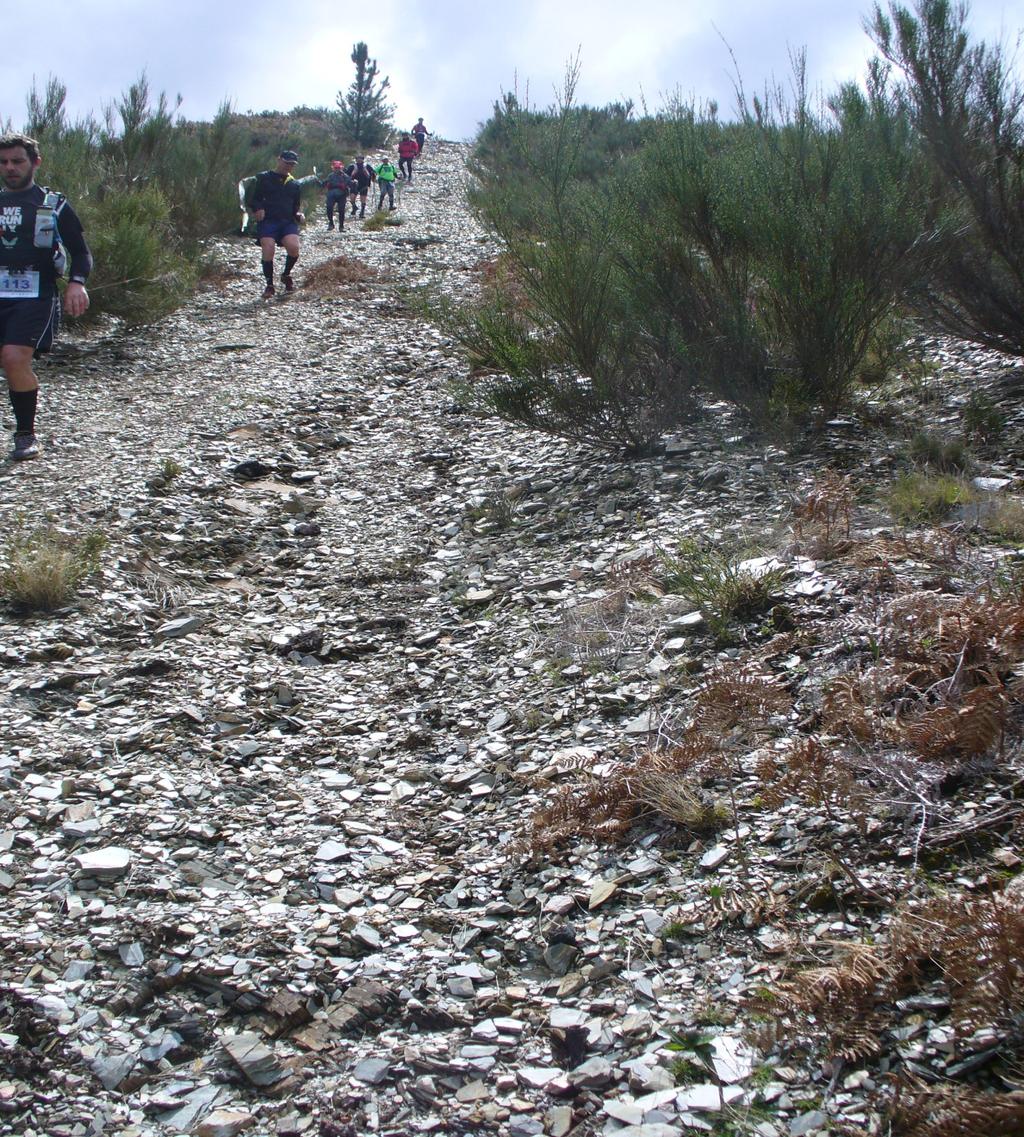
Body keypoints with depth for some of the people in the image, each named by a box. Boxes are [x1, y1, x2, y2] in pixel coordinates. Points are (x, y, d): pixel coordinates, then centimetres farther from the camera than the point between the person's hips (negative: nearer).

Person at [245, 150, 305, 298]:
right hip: (267, 220, -2)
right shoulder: (263, 178, 8)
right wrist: (257, 208, -13)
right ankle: (269, 285, -4)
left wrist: (299, 214, 3)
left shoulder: (295, 185, 20)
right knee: (268, 250, -23)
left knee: (293, 247, -24)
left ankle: (286, 275, 5)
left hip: (288, 222, 2)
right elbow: (251, 199, 7)